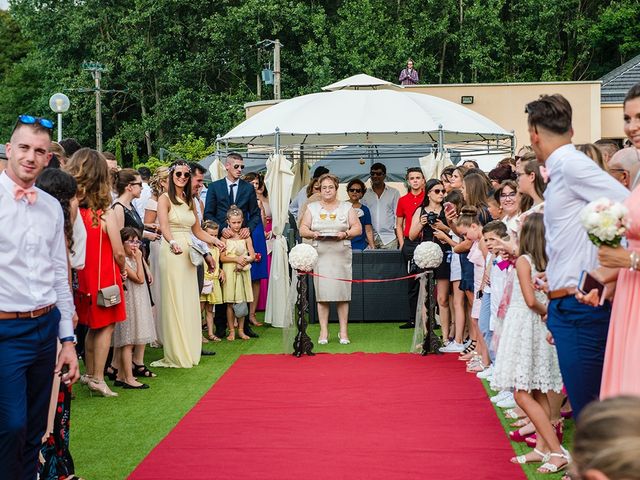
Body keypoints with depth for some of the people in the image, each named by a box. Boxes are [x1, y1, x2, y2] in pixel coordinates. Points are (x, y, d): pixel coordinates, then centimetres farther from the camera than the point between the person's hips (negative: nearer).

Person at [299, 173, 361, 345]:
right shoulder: (312, 208, 13)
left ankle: (343, 331, 3)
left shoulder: (347, 208, 11)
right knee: (322, 294, -3)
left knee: (342, 293, -3)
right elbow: (303, 229, 10)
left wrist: (345, 234, -12)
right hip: (320, 255, 1)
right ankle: (323, 332, 2)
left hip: (341, 255, 0)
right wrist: (312, 234, -10)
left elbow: (358, 228, 7)